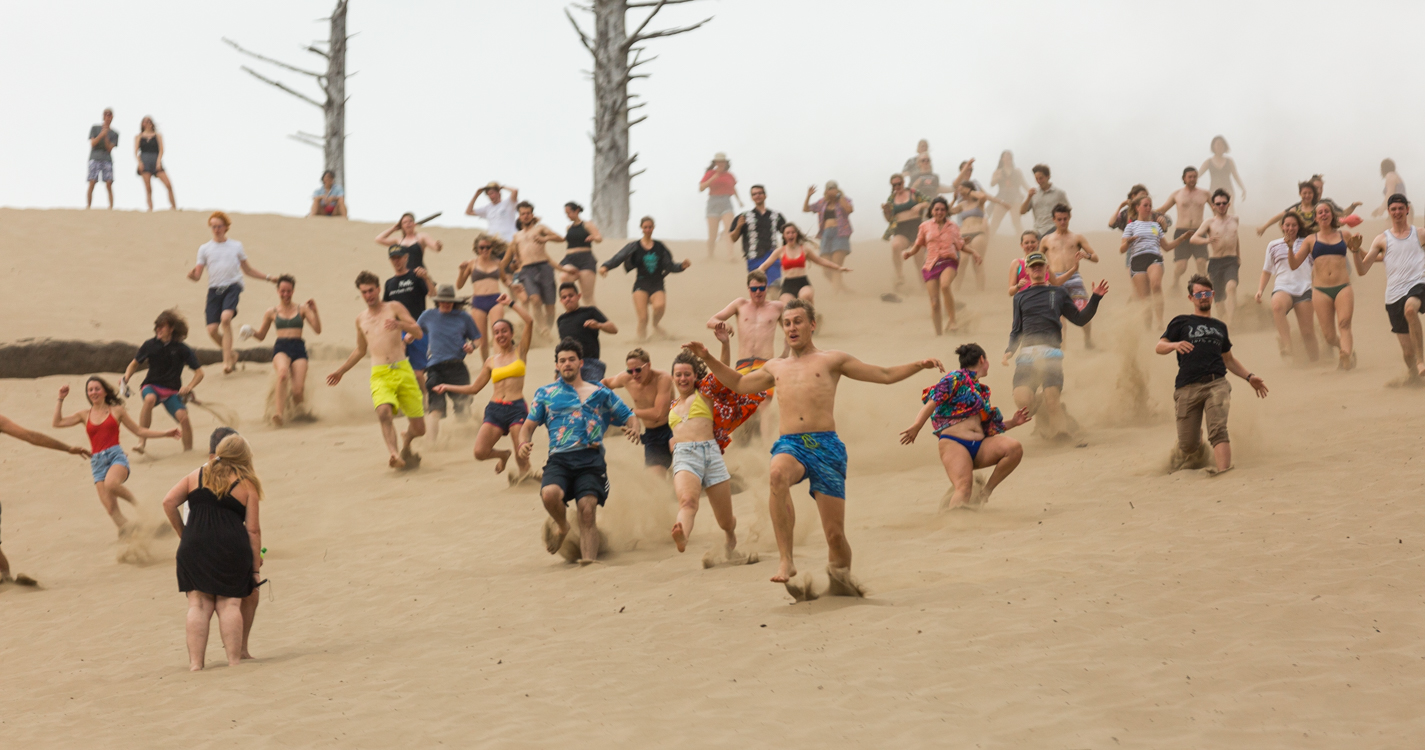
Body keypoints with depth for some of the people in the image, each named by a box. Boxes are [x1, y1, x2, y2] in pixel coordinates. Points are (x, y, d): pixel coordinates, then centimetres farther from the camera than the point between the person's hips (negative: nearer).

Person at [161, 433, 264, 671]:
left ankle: (195, 663, -2)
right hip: (232, 549, -2)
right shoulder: (247, 485, 7)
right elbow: (253, 530, 3)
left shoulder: (197, 475, 14)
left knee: (198, 605, 3)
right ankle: (234, 660, -1)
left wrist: (183, 534, 15)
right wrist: (256, 569, 7)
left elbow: (169, 503, 5)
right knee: (229, 604, 3)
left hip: (194, 547, 2)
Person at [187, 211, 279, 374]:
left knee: (226, 317, -28)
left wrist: (268, 277, 15)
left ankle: (227, 360, -24)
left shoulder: (236, 246, 12)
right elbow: (197, 275, 9)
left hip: (232, 287, -2)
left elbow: (248, 270, 22)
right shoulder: (205, 248, 12)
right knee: (212, 330, -9)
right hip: (214, 289, 2)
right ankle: (231, 354, 18)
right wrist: (192, 276, -14)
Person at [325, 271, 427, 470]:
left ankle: (406, 442, 36)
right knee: (384, 411, -33)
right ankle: (394, 453, -39)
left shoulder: (394, 308, 4)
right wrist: (341, 371, 31)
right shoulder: (361, 319, 14)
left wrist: (399, 324, -24)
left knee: (419, 429, 3)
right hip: (380, 375, 1)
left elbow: (419, 333, -6)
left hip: (403, 371, -1)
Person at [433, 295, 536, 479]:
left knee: (522, 457, -12)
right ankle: (503, 455, 21)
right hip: (494, 409, 3)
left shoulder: (520, 352, 7)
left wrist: (511, 303, 1)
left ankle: (523, 469, 27)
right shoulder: (491, 362, 15)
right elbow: (474, 388, 21)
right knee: (480, 452, -14)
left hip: (517, 409, -3)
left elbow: (529, 321, -5)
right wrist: (448, 387, 17)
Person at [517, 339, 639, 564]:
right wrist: (523, 443, -3)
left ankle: (589, 559, -19)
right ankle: (561, 526, 4)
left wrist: (633, 428, -5)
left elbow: (628, 416, 20)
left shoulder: (600, 393, 21)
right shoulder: (546, 393, 22)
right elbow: (529, 425, 20)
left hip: (591, 460, 0)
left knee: (587, 509, -19)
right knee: (549, 494, -28)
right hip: (559, 459, 0)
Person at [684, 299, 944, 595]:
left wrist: (919, 365, 2)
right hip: (789, 445, 2)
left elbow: (886, 375, 16)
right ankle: (786, 559, -38)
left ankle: (841, 579, 20)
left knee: (835, 533, -8)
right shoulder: (776, 368, 26)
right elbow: (739, 384, 42)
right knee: (778, 475, -38)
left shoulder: (832, 360, 16)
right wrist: (707, 357, 34)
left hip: (826, 446, -2)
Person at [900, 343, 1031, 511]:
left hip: (979, 446, 7)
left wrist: (1013, 422, 19)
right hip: (954, 443, -7)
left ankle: (986, 492, -7)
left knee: (1015, 447, -18)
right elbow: (932, 402, -9)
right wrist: (916, 426, -23)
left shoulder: (982, 391, 26)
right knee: (964, 487, -28)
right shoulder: (956, 379, 4)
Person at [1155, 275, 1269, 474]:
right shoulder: (1181, 323, 13)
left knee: (1218, 430, -23)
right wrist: (1175, 345, -20)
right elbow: (1159, 347, 2)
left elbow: (1228, 359, 34)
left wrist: (1249, 377, 24)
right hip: (1187, 387, -2)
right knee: (1188, 446, 0)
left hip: (1216, 384, 2)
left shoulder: (1220, 327, 25)